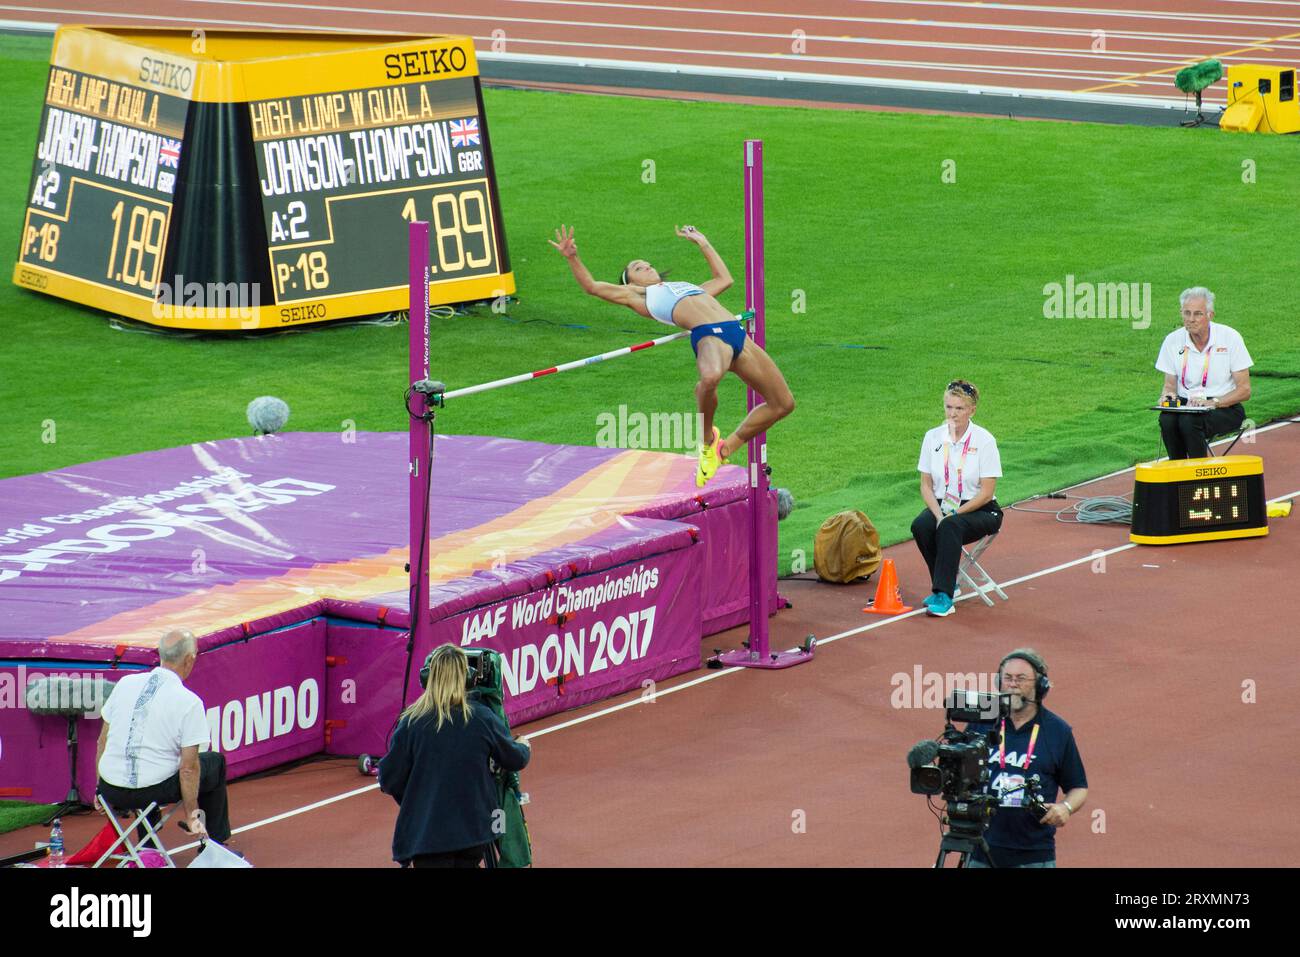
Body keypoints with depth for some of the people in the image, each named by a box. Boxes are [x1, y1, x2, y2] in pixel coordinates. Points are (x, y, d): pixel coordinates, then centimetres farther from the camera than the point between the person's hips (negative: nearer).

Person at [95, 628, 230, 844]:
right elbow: (188, 767, -11)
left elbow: (102, 742, 12)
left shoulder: (125, 684, 4)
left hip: (110, 791, 5)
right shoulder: (189, 702, -11)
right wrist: (191, 815, 0)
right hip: (153, 789, -5)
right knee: (216, 763, 20)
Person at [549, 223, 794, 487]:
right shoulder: (639, 296, 21)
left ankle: (726, 448, 17)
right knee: (710, 377, -43)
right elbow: (591, 286, 17)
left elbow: (723, 279, 52)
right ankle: (707, 441, -16)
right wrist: (572, 258, 5)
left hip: (738, 334, 7)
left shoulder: (687, 287, 38)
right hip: (708, 336, -7)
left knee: (783, 404, 3)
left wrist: (703, 243, 54)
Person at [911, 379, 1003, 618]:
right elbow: (926, 485, 4)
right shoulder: (933, 437, 3)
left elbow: (986, 492, -11)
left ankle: (943, 595, -38)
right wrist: (939, 515, -14)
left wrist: (953, 515, -19)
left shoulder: (984, 440, -9)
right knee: (920, 526, -30)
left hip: (979, 510, -4)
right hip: (941, 506, 4)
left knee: (950, 527, -37)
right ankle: (947, 583, -12)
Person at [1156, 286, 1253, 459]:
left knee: (1189, 421, -34)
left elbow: (1244, 390, -7)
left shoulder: (1230, 338, -6)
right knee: (1167, 419, -31)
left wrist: (1212, 402, -21)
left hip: (1225, 407, -3)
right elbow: (1170, 385, 11)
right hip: (1185, 405, 3)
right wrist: (1167, 396, -14)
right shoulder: (1173, 340, 3)